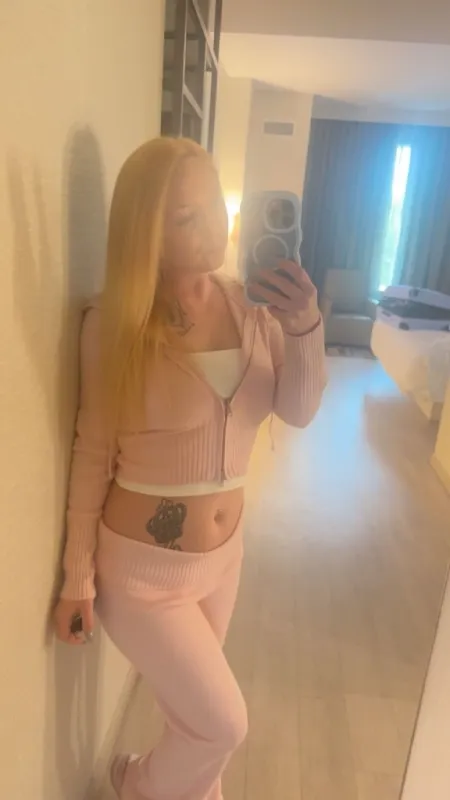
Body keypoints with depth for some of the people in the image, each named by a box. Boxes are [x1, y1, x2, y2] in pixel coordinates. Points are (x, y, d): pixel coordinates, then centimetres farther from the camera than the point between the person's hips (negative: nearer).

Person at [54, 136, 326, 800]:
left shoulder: (251, 305, -5)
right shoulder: (115, 322, -18)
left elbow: (299, 412, -7)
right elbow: (92, 453, -12)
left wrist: (306, 329, -25)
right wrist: (79, 578, -6)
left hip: (225, 551, 5)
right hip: (142, 565, -4)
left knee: (198, 709, 27)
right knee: (223, 724, 12)